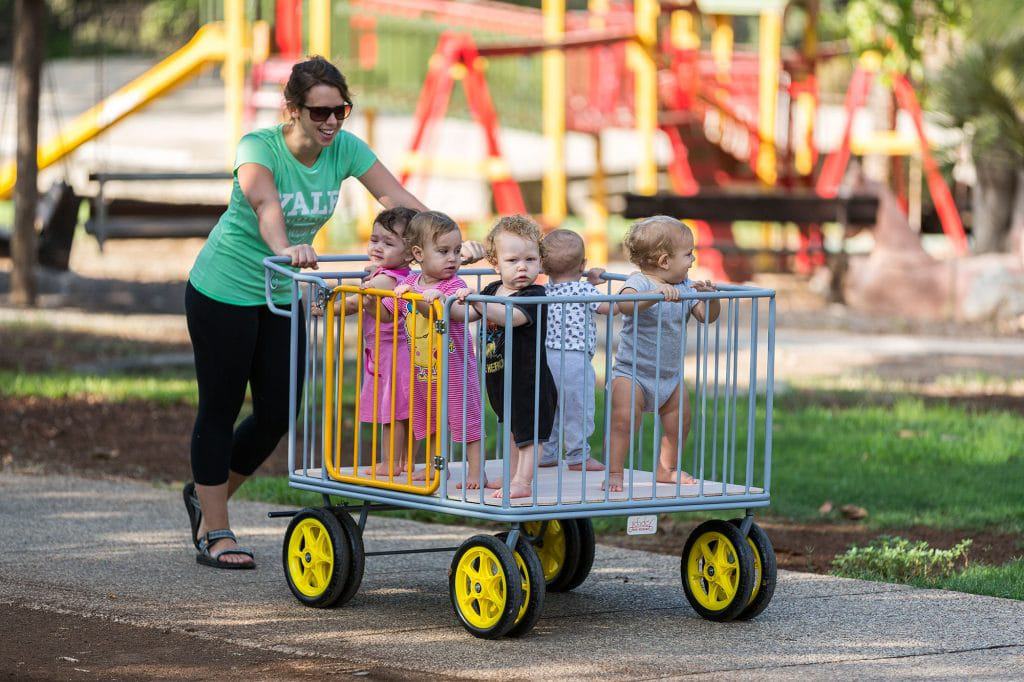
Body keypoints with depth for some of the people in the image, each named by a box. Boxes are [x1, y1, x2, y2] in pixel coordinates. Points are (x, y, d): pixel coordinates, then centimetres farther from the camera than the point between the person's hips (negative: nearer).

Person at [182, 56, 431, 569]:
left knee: (278, 413, 4)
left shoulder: (345, 149, -9)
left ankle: (207, 494, 28)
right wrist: (284, 248, -61)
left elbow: (397, 198, -15)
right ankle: (214, 534, 11)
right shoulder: (259, 146, -23)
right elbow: (266, 204, -41)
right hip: (224, 290, -5)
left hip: (283, 295, 5)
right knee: (221, 408, 1)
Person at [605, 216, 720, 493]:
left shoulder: (685, 287, 3)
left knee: (679, 424, 13)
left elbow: (707, 316, 5)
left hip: (670, 375, 7)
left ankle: (667, 469, 32)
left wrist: (711, 297, -17)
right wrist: (657, 293, -53)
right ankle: (614, 473, -14)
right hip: (633, 373, -7)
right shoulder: (639, 283, -18)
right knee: (623, 420, -21)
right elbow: (625, 304, -39)